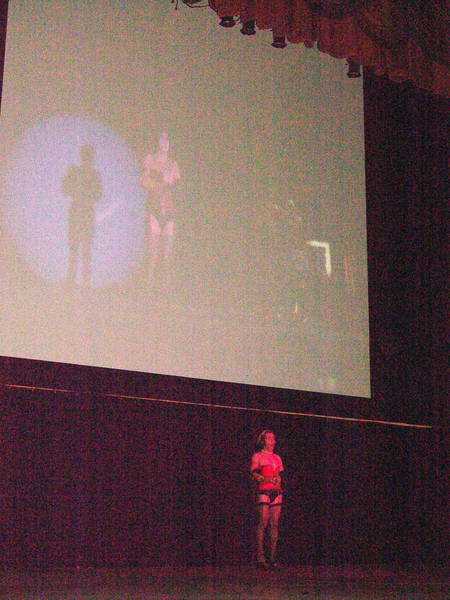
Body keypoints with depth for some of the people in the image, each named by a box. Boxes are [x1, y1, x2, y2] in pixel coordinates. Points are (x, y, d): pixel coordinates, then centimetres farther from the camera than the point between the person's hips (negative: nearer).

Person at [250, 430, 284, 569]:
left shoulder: (277, 457, 22)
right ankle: (260, 556, -11)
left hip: (277, 492, 5)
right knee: (263, 522, -12)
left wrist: (278, 479, 2)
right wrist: (259, 477, -22)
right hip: (264, 491, -5)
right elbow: (253, 472, -4)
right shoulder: (257, 456, 7)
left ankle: (273, 558, 0)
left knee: (274, 524, 0)